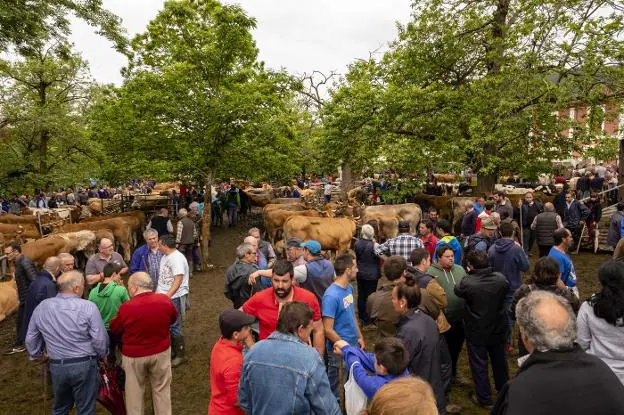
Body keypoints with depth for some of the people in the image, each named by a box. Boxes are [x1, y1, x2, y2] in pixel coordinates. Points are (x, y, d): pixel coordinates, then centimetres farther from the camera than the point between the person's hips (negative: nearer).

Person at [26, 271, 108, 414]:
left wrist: (37, 355, 30)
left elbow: (30, 339, 11)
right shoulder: (88, 307, -18)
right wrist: (102, 354, 6)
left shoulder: (41, 307, -2)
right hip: (84, 365, -4)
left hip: (56, 366, 5)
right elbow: (100, 339, -15)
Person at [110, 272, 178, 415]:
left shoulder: (127, 307, -22)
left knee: (134, 391, 19)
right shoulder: (165, 300, -15)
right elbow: (173, 319, 5)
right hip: (161, 352, 2)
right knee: (161, 389, 19)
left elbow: (114, 329, -4)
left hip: (134, 355, -2)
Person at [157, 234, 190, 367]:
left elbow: (178, 280, -23)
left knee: (174, 327, -1)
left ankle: (180, 355, 14)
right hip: (164, 297, 9)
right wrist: (157, 292, 14)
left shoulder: (177, 258, -18)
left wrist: (167, 296, -27)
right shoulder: (165, 256, 11)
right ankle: (172, 350, 31)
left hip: (174, 298, -9)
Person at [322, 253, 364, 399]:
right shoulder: (331, 296, -24)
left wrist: (360, 337, 10)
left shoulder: (349, 288, 1)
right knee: (337, 389, 11)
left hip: (354, 345, 8)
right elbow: (328, 330, -21)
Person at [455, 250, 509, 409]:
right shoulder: (500, 278, -15)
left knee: (479, 365, 12)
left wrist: (470, 275, 6)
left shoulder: (467, 282, -27)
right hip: (498, 329, 5)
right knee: (499, 361, 25)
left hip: (476, 332, -4)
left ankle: (485, 399, 24)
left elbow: (457, 290, -5)